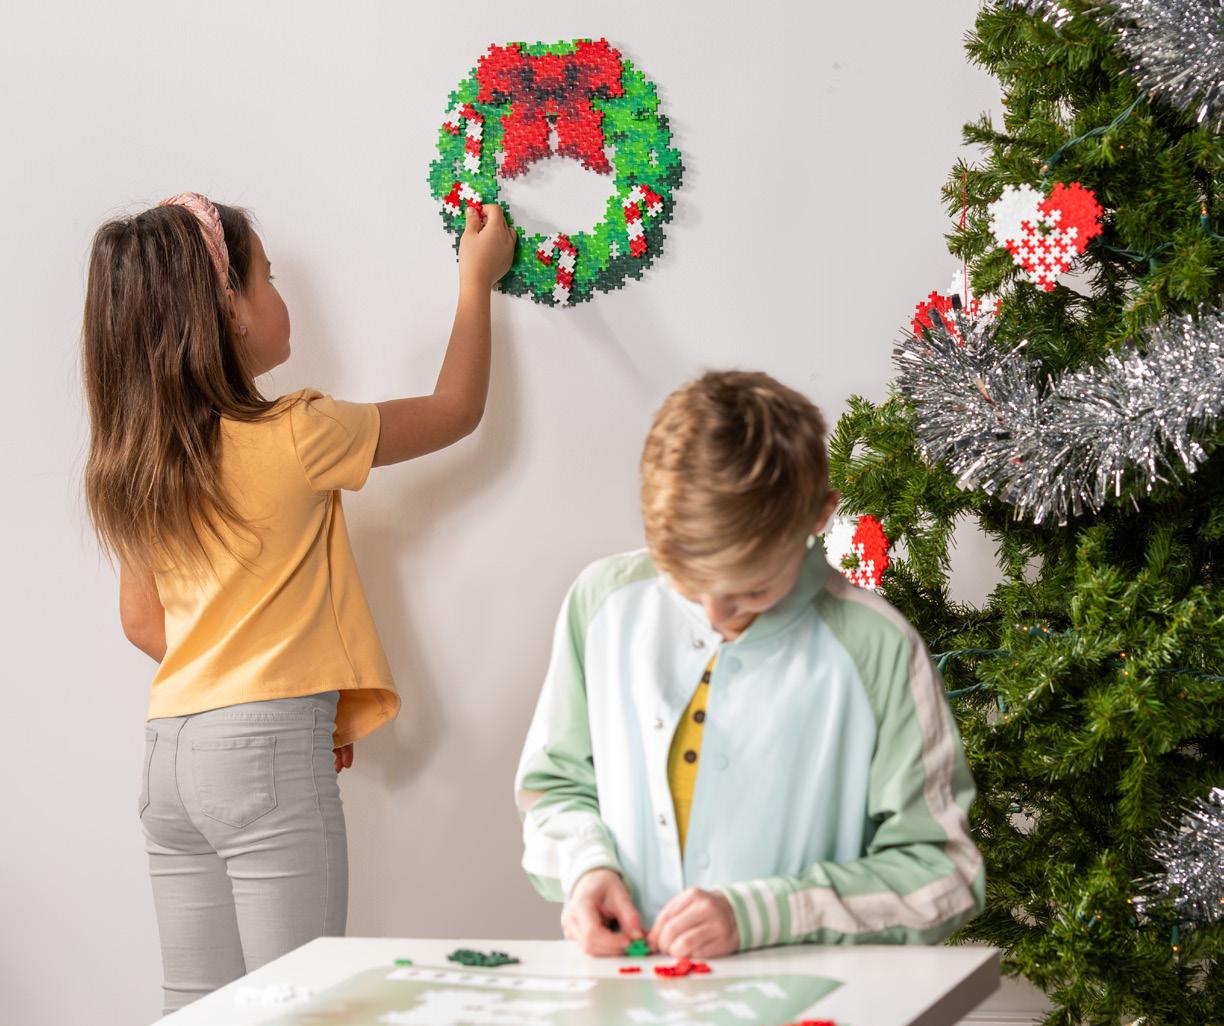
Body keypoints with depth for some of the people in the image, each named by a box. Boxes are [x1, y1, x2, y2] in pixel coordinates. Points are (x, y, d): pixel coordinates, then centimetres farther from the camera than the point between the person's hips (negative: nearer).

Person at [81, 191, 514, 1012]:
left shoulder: (134, 463, 8)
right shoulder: (291, 438, -10)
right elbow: (456, 411, 5)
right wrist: (478, 280, 17)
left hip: (170, 752, 7)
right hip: (267, 752, -7)